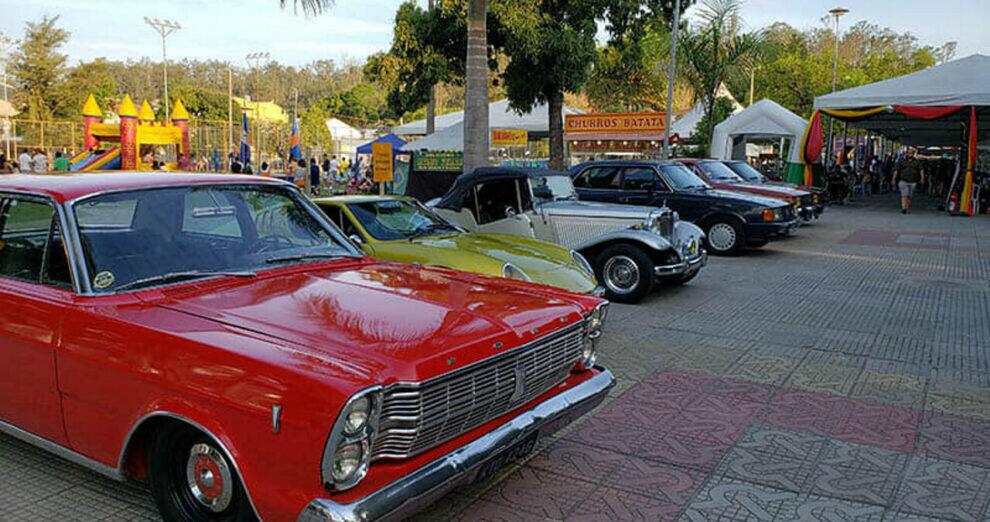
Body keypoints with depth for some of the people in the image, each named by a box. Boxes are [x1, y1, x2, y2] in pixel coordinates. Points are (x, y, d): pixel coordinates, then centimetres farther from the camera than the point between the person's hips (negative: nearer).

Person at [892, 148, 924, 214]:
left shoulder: (916, 161, 8)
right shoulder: (901, 161, 2)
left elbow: (921, 170, 2)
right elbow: (896, 170, -2)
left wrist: (922, 178, -12)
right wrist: (894, 179, -10)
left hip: (912, 181, 3)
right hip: (903, 181, -3)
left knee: (909, 196, 6)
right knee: (904, 195, -13)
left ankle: (907, 208, 15)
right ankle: (903, 208, -17)